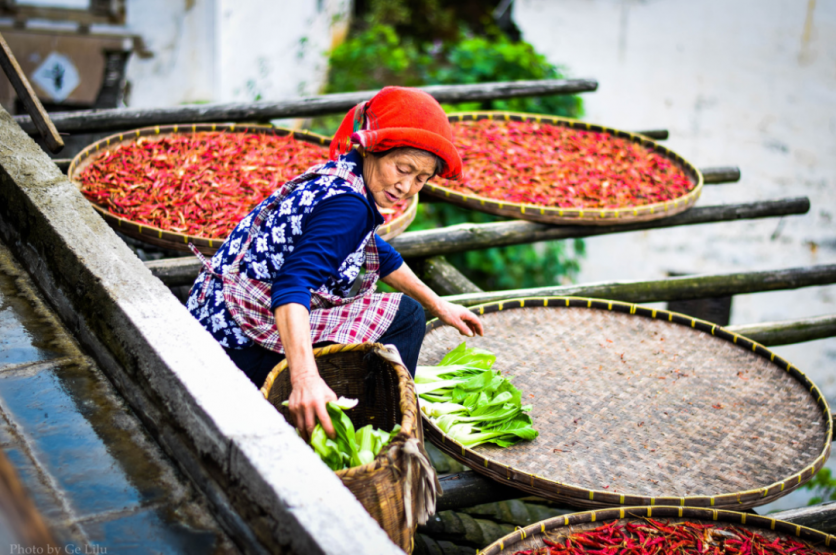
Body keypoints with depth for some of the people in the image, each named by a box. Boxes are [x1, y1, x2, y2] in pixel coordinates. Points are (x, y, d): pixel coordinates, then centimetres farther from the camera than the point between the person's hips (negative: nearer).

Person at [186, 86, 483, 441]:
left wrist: (438, 306, 34)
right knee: (403, 317, -6)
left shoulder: (333, 175, 9)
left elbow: (377, 253, 27)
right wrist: (305, 378, -48)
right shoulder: (347, 204, -21)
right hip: (242, 353, -10)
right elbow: (293, 287, -35)